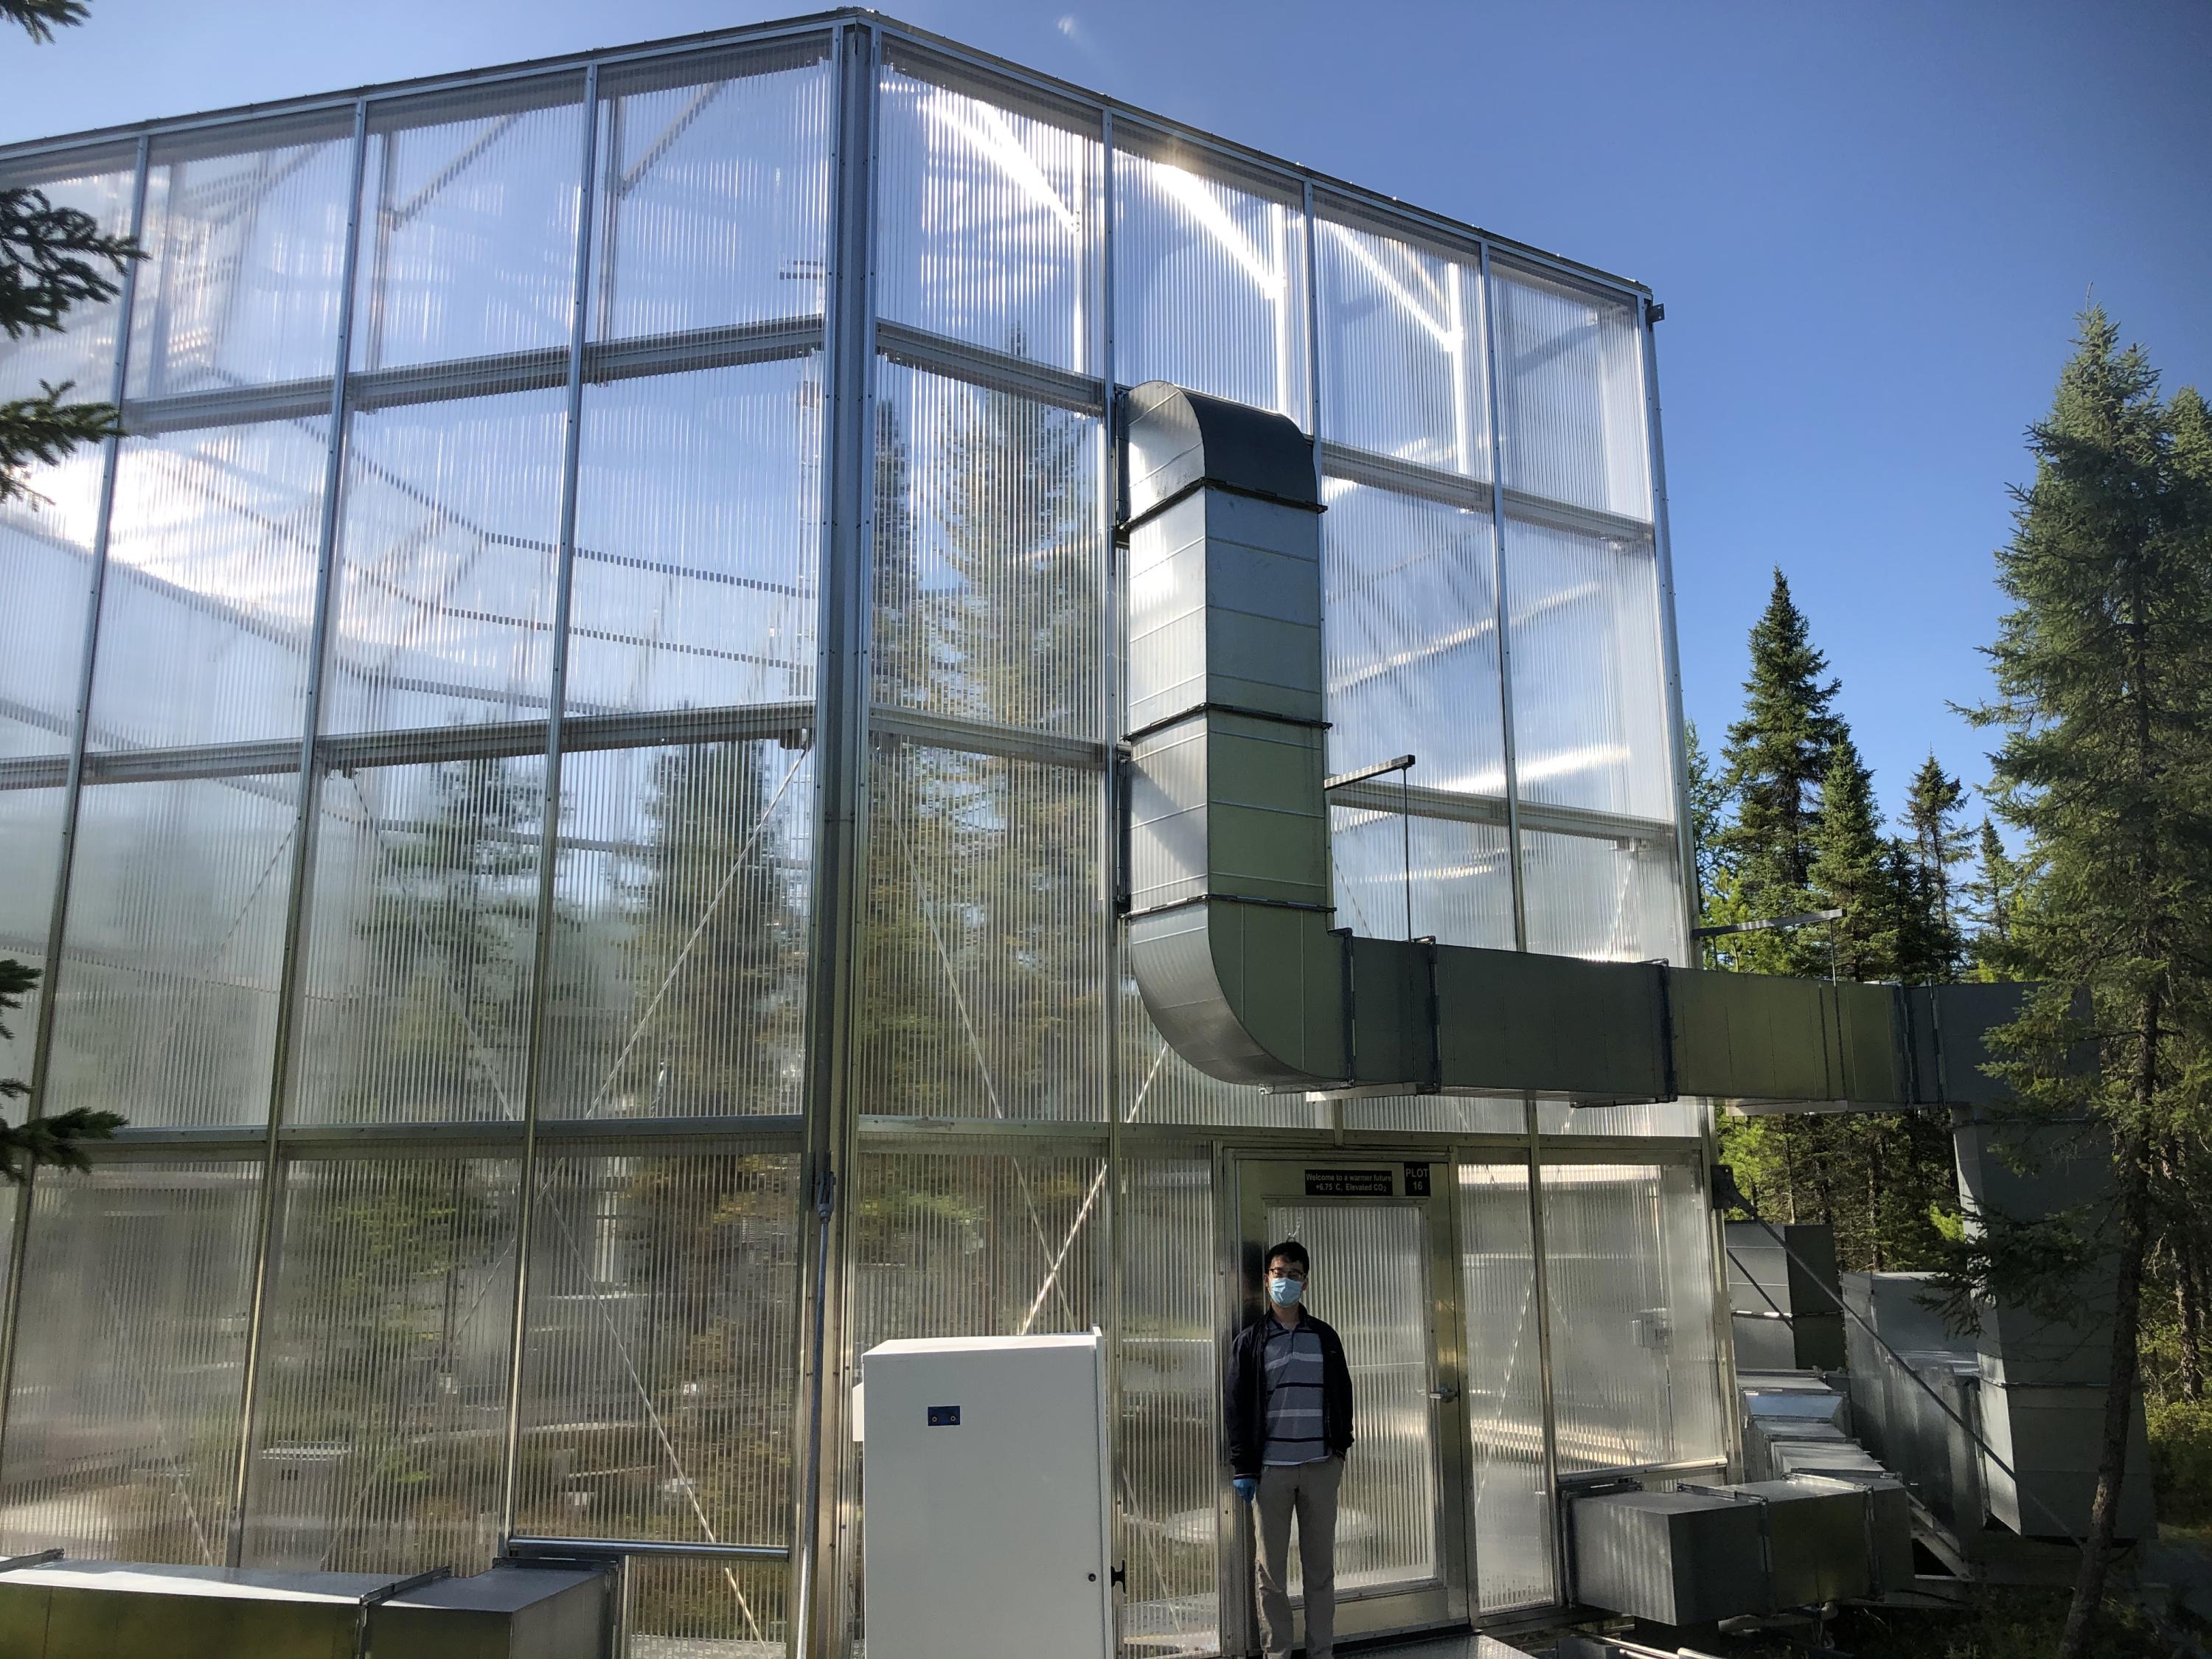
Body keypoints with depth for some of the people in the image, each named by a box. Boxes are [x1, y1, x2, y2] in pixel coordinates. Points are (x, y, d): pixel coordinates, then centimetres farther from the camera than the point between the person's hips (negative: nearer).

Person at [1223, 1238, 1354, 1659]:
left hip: (1321, 1466, 2)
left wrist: (1340, 1449, 7)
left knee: (1321, 1568, 6)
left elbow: (1342, 1395, 14)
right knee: (1271, 1571, 3)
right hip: (1270, 1467, -2)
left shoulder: (1326, 1338, 9)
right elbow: (1237, 1406, 0)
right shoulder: (1250, 1340, 2)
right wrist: (1242, 1469, -5)